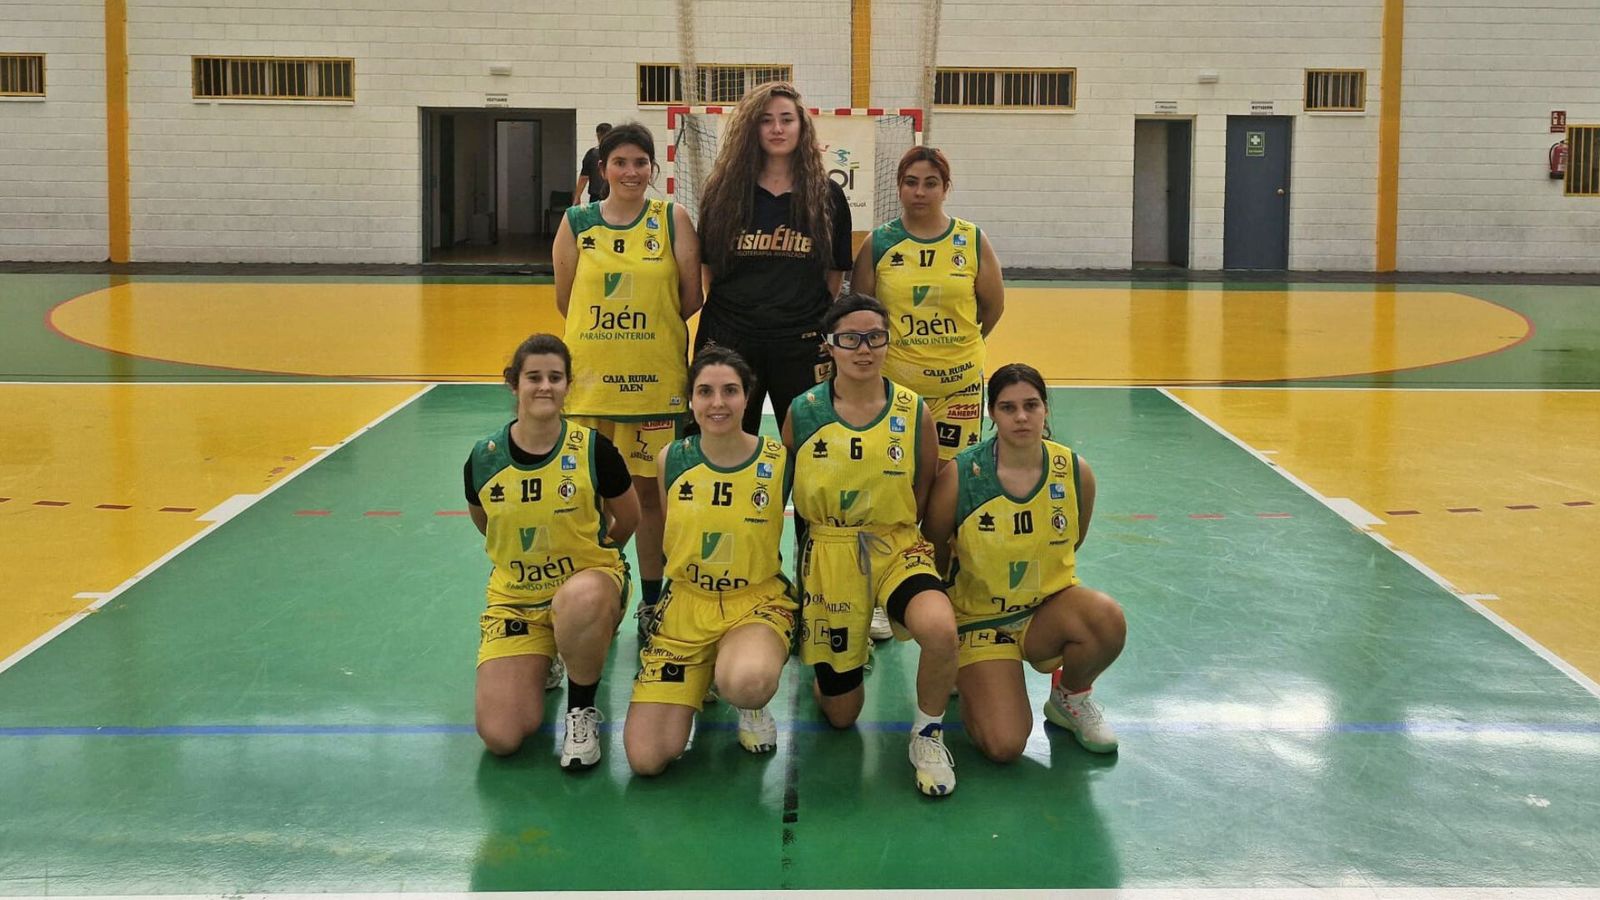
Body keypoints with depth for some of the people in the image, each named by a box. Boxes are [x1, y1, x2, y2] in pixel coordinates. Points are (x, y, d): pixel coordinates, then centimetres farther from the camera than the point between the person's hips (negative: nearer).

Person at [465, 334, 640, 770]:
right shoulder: (484, 459, -7)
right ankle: (542, 661, 21)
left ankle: (583, 709, -13)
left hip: (589, 579, -2)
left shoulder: (593, 449, -12)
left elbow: (627, 520, 5)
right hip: (515, 598, 2)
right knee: (501, 738, -14)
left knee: (579, 599, -43)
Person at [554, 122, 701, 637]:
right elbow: (565, 301, 7)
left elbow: (691, 298, -1)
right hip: (591, 374, 1)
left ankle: (652, 599, 18)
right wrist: (607, 332, 7)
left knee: (652, 490, 6)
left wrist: (650, 329, 2)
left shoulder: (671, 220, 0)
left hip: (656, 376, -1)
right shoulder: (577, 223, 3)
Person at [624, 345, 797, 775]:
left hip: (757, 602, -2)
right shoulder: (672, 460, -3)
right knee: (646, 758, -9)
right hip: (684, 606, 3)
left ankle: (750, 705, 1)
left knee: (747, 684, -40)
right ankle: (708, 676, 22)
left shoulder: (779, 461, -10)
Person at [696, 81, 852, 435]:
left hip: (802, 344, 0)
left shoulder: (827, 195, 2)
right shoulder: (724, 190, 2)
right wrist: (733, 305, 4)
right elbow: (707, 268, 8)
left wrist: (817, 319, 2)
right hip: (731, 339, 1)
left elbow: (835, 273, 6)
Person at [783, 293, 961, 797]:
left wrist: (898, 533, 1)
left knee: (939, 629, -35)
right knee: (840, 714, 8)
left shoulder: (913, 413, -5)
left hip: (898, 548, 0)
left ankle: (928, 734, -6)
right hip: (828, 556, 0)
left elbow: (925, 491, 8)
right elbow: (787, 493, 8)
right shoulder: (803, 413, -6)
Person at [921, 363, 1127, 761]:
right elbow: (932, 552, -2)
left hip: (1048, 609, 2)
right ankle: (970, 681, 19)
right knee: (1004, 746, -18)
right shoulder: (959, 476, -17)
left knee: (1108, 620, -33)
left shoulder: (1076, 473, -9)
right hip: (980, 618, -2)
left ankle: (1070, 697, 2)